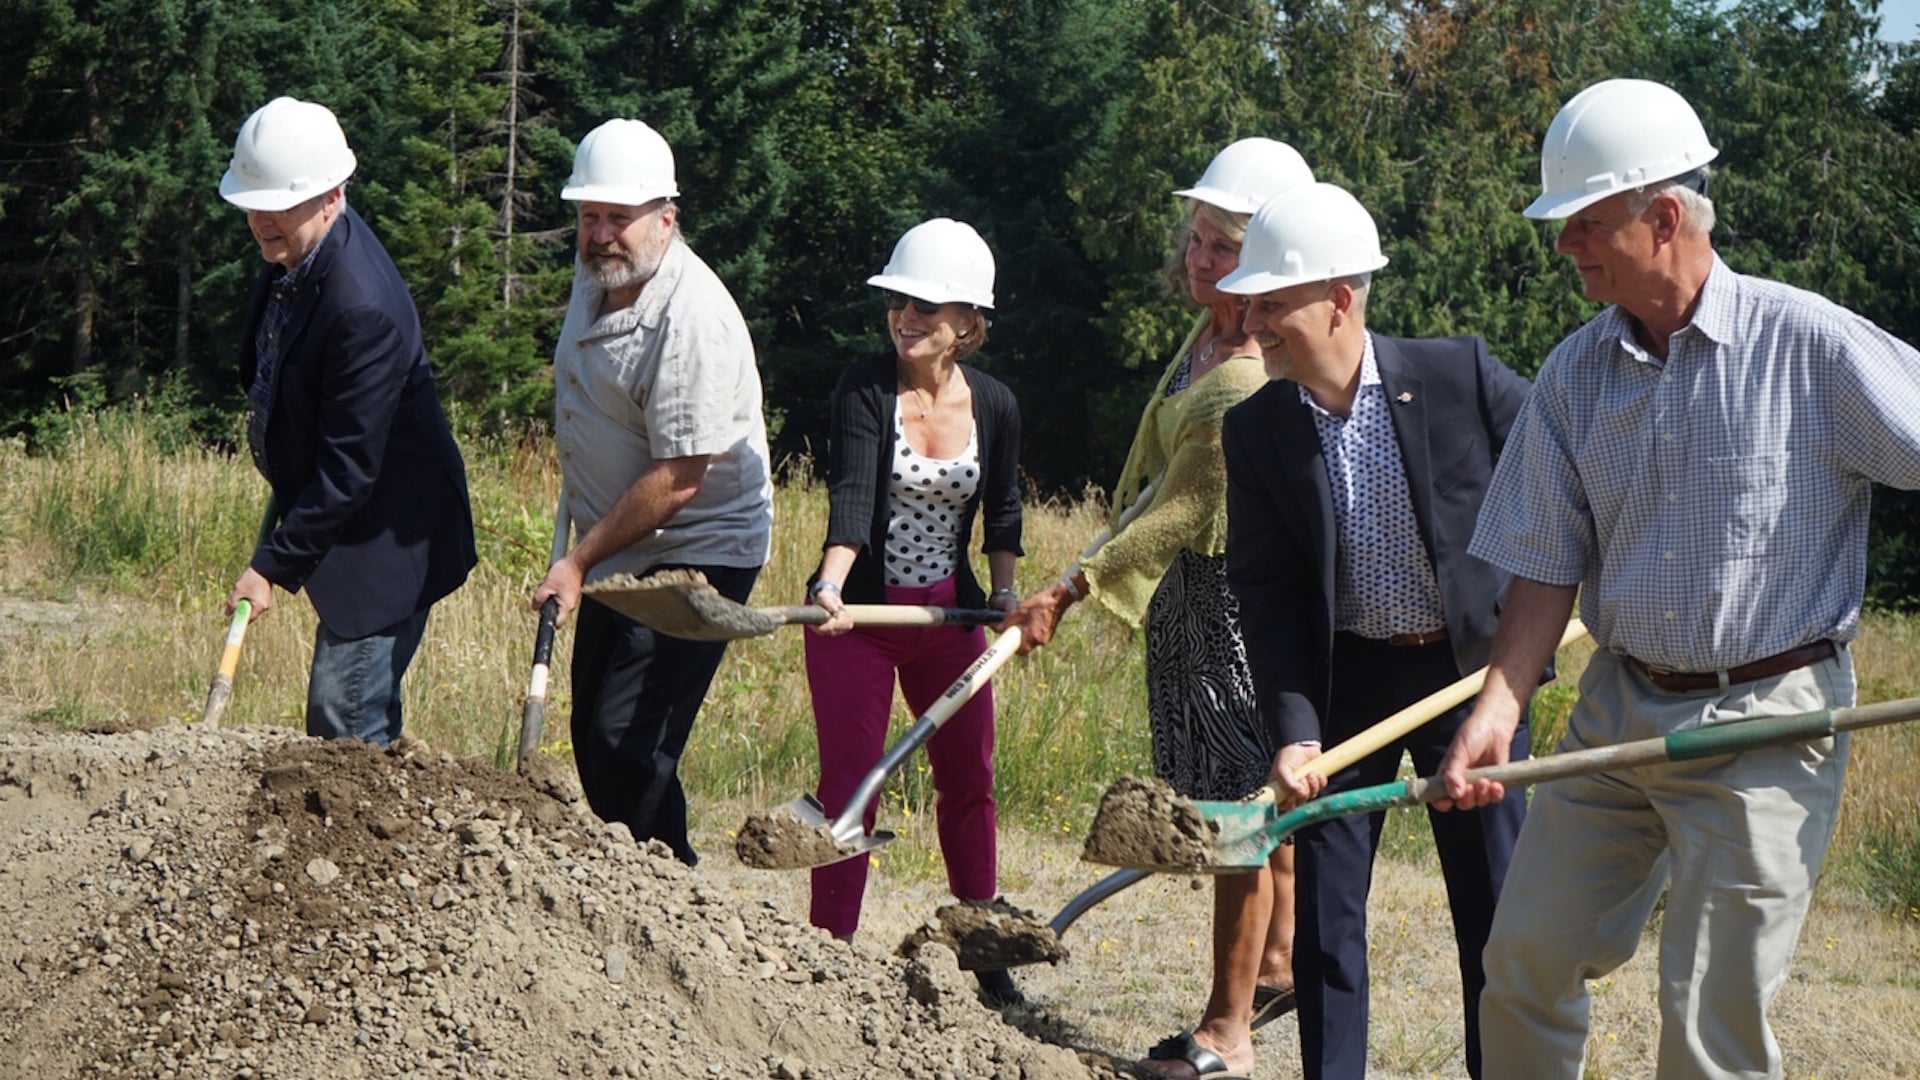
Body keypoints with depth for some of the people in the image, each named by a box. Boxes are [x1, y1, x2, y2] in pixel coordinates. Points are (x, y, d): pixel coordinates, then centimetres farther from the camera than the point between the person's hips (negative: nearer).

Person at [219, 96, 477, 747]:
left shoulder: (363, 309, -30)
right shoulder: (292, 256, -1)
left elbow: (349, 471, -26)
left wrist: (274, 565, -21)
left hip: (387, 536, -10)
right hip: (351, 529, 10)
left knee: (346, 722, -11)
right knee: (352, 718, 16)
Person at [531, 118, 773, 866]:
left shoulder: (692, 319, -24)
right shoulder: (597, 269, 2)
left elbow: (677, 479, -24)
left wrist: (579, 561, -17)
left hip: (697, 555, -9)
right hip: (619, 553, 9)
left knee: (629, 744, -16)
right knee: (593, 738, 12)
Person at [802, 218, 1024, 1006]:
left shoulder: (995, 406, -2)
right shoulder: (865, 388, -13)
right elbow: (850, 496, -26)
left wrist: (1006, 593, 4)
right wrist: (830, 587, -39)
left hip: (949, 617, 4)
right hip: (857, 615, -3)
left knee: (969, 780, 9)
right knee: (849, 784, -5)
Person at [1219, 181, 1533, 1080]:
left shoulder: (1458, 375, -13)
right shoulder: (1255, 431, -7)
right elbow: (1264, 591, -7)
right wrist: (1292, 728, -17)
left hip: (1471, 668, -2)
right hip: (1343, 677, 2)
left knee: (1500, 909, 4)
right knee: (1324, 909, 3)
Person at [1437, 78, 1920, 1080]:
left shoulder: (1810, 343, -13)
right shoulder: (1573, 376, 3)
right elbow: (1548, 564, 5)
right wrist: (1497, 706, -9)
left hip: (1766, 727, -5)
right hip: (1618, 709, 5)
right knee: (1526, 959, 10)